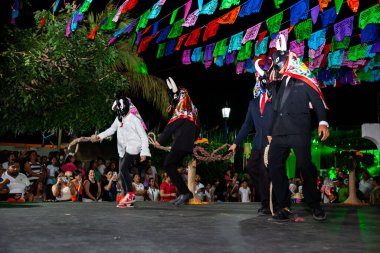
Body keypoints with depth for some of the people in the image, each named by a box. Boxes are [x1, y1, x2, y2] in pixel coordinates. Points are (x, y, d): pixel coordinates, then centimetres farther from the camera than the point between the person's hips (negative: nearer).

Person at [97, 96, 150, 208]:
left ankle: (130, 194, -14)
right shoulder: (119, 119, 11)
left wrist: (144, 151, -17)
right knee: (122, 173, 4)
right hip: (123, 149, 8)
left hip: (133, 147, -8)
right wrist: (100, 136, 15)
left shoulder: (134, 119, -11)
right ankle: (128, 199, 8)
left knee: (123, 169, -22)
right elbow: (111, 129, 27)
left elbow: (143, 136, -12)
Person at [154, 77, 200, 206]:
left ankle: (185, 192, -14)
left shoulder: (181, 109, -8)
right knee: (172, 166, 10)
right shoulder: (192, 110, 21)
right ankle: (183, 194, 7)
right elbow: (196, 129, 22)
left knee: (168, 165, -10)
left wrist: (160, 140, -9)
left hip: (180, 143, -9)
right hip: (187, 144, 9)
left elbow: (172, 125, -12)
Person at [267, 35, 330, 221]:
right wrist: (270, 132, 25)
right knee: (275, 167, -3)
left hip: (299, 132, -5)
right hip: (279, 133, 6)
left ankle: (315, 205, 8)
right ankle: (284, 207, 4)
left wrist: (323, 122, -15)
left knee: (305, 166, -9)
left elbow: (318, 101, 0)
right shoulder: (278, 83, 24)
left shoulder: (304, 81, 9)